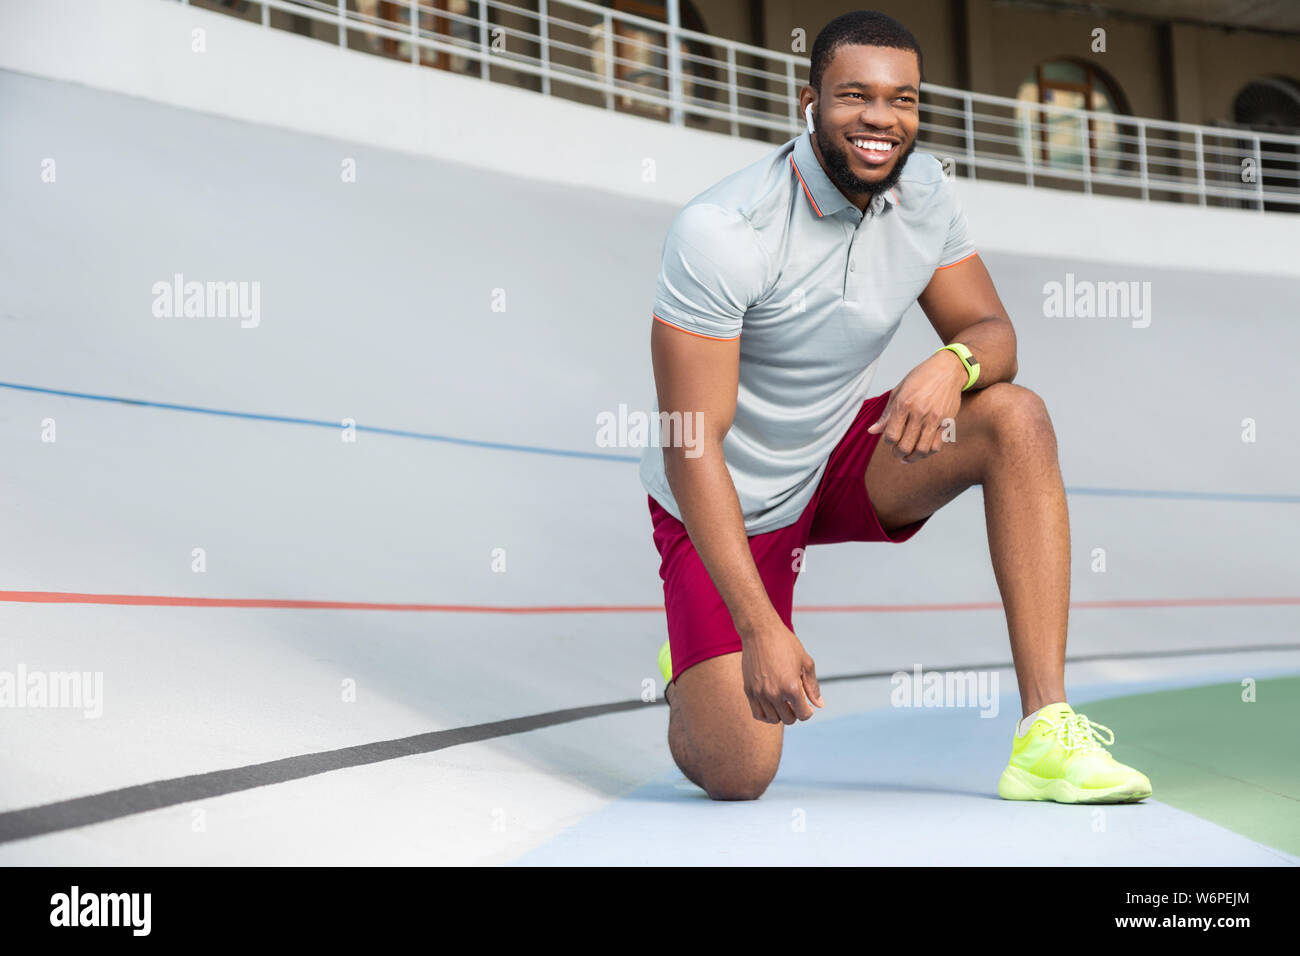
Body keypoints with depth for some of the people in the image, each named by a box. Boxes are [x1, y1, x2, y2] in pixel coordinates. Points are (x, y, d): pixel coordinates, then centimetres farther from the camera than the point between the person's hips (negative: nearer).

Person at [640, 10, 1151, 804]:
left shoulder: (923, 193, -7)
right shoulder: (720, 232, -26)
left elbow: (994, 333, -2)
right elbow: (691, 447, -27)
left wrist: (954, 362, -30)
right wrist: (761, 630, -33)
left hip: (844, 458, 5)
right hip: (729, 502, -5)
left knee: (1017, 419, -20)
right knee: (736, 778, -16)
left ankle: (1046, 736, -21)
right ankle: (699, 671, 24)